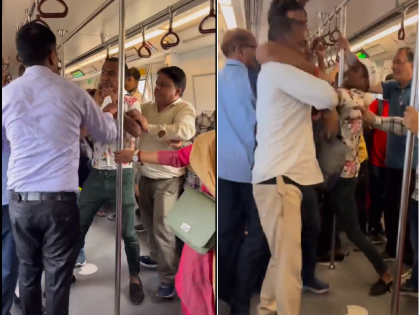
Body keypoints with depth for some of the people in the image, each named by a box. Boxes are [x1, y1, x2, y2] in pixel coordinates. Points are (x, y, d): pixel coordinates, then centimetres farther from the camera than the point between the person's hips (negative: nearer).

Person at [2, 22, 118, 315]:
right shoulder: (72, 92, -4)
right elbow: (108, 135, 9)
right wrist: (109, 113, 30)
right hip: (60, 200, -3)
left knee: (28, 271, 20)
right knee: (58, 278, 9)